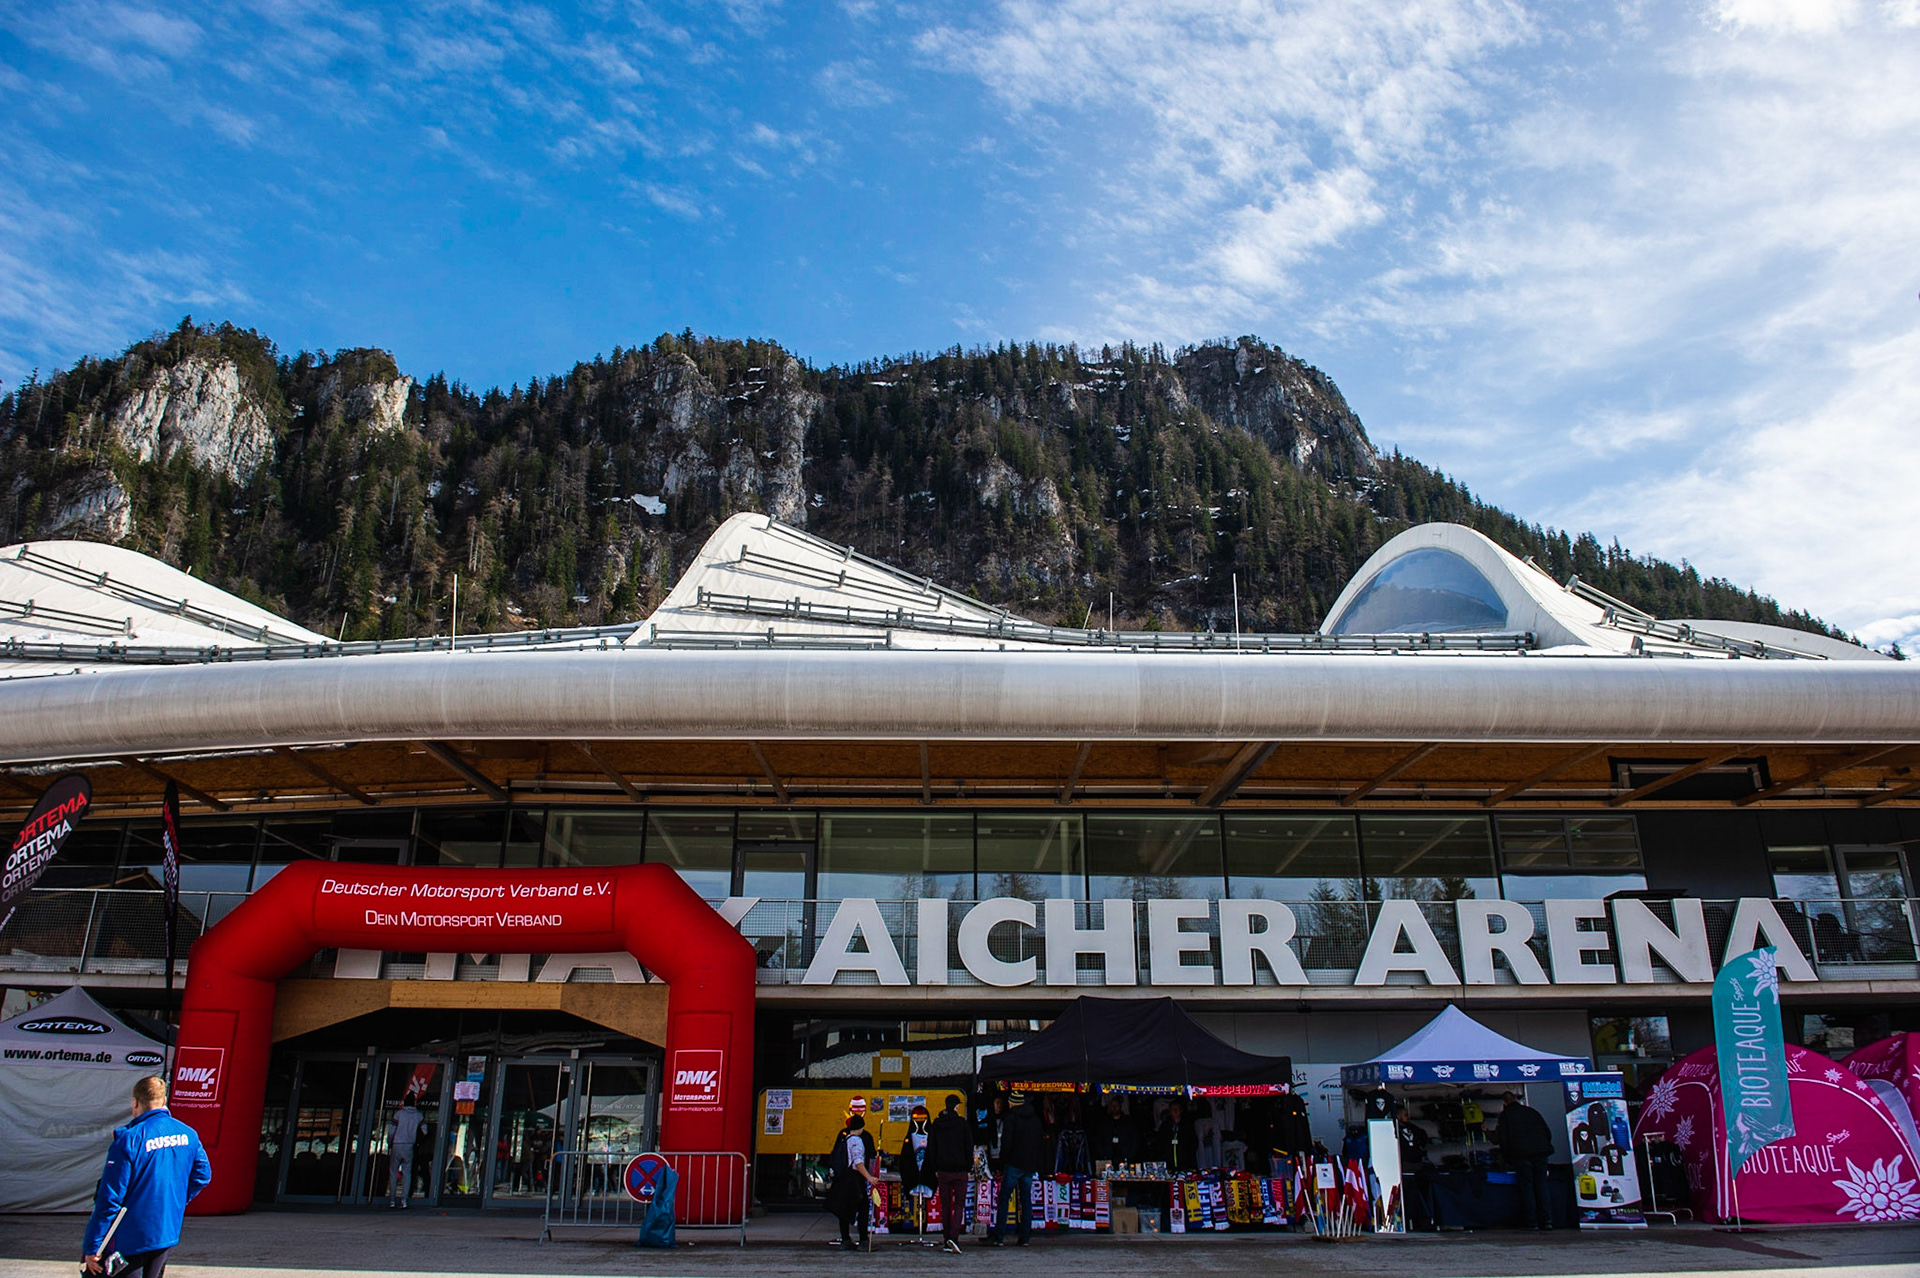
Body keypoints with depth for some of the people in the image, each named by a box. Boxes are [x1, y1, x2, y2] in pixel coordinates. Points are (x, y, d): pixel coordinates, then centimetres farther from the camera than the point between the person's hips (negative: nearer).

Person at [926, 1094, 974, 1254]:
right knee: (959, 1205, 3)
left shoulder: (936, 1124, 3)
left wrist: (935, 1169, 14)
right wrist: (969, 1168, 7)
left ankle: (946, 1241, 12)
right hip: (960, 1170, -2)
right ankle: (954, 1237, -14)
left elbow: (931, 1148, 6)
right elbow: (969, 1147, -3)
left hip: (942, 1170, 2)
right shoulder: (963, 1124, -6)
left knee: (945, 1205, 11)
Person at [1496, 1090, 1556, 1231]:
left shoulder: (1505, 1115, 4)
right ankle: (1546, 1220, 2)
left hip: (1521, 1155, -4)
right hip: (1540, 1154, 4)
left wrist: (1506, 1158, 7)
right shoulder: (1532, 1111, 17)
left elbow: (1504, 1139, -2)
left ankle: (1531, 1222, -3)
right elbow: (1548, 1133, 16)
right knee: (1541, 1186, 7)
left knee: (1527, 1187, -1)